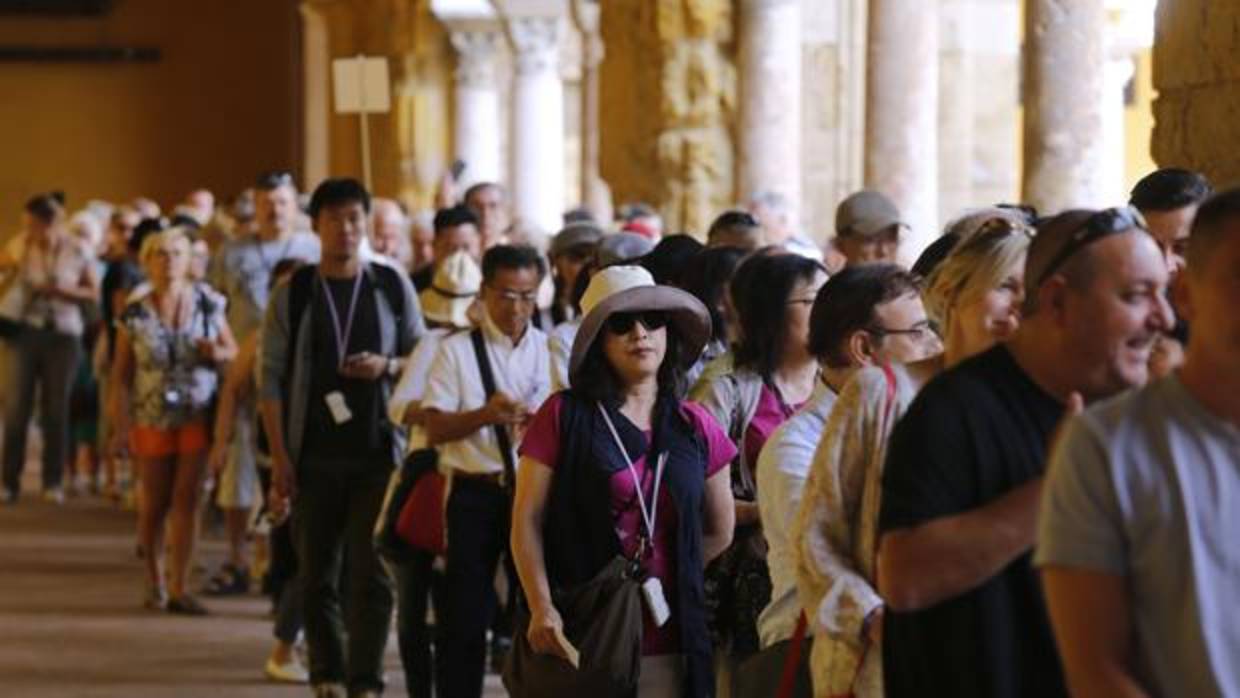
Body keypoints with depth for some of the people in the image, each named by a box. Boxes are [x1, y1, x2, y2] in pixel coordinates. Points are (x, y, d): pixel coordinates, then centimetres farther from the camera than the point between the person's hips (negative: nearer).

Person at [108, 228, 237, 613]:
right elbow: (121, 375, -1)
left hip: (198, 415, 0)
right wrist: (121, 426, -7)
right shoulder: (135, 313, -3)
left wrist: (216, 353, -17)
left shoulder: (207, 303, -1)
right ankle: (154, 582, 25)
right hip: (152, 418, 0)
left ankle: (179, 588, -3)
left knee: (186, 498, -5)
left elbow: (233, 350, 7)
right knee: (156, 503, 8)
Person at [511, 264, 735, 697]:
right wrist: (541, 608, -13)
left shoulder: (695, 427, 10)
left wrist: (670, 577, 12)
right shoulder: (565, 416, 1)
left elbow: (719, 532, 21)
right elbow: (527, 520, -2)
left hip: (671, 642, 3)